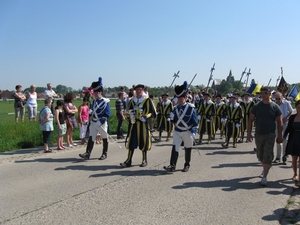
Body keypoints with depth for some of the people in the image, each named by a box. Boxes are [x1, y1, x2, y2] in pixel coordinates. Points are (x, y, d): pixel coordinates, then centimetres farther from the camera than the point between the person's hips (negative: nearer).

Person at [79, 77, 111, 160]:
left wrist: (100, 122, -22)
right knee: (91, 138, -3)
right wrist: (90, 112, -4)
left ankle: (104, 154, 19)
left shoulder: (106, 101, -11)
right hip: (93, 122, 5)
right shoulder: (93, 101, 9)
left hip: (102, 123, -5)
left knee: (104, 138, 8)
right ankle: (87, 153, -7)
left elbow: (107, 114, -16)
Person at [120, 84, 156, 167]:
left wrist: (146, 117, -17)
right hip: (134, 124, 4)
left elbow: (152, 112, -4)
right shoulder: (132, 100, 11)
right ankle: (128, 161, 8)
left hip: (143, 124, -3)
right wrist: (131, 116, 1)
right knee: (131, 142, 3)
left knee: (143, 142, 4)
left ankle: (144, 161, 18)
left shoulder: (147, 100, -2)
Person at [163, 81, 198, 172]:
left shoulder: (190, 108, -8)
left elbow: (195, 121, -9)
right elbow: (173, 120, 12)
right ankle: (172, 166, -10)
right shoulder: (175, 108, 5)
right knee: (175, 148, -8)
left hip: (187, 132, -3)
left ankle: (187, 165, 22)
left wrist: (193, 132, -16)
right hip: (177, 131, 3)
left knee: (187, 149, 8)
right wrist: (172, 117, -11)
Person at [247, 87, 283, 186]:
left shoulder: (275, 107, -3)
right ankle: (265, 168, 41)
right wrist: (249, 133, -4)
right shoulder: (256, 106, 0)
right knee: (260, 155, 15)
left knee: (268, 156, -7)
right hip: (258, 134, 3)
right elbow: (250, 120, 3)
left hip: (270, 135, -3)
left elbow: (279, 122, 1)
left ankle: (264, 177, -4)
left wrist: (280, 135, -1)